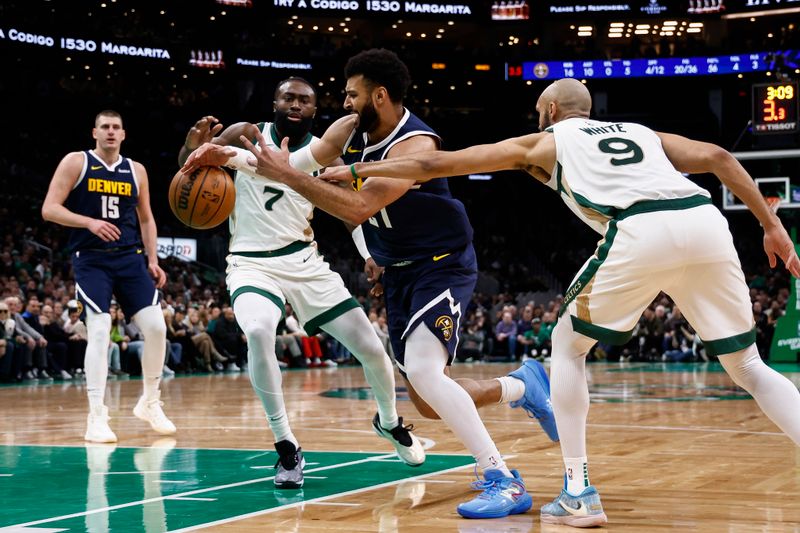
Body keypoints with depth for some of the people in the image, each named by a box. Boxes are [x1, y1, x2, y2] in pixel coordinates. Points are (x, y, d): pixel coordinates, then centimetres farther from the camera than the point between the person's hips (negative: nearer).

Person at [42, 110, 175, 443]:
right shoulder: (76, 163, 0)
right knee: (100, 331, -15)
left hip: (129, 257, 4)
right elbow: (49, 209, -7)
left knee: (155, 327, -5)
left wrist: (152, 260, 9)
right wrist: (90, 222, -21)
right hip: (91, 259, -4)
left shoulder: (136, 171, 11)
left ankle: (150, 403, 15)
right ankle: (96, 418, -7)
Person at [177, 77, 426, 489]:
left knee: (370, 346, 1)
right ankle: (287, 447, -19)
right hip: (252, 264, -3)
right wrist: (194, 150, -25)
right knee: (258, 333, -34)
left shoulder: (321, 151, 0)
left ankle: (389, 422, 34)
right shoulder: (246, 135, -5)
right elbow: (184, 176, -2)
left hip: (304, 261, 3)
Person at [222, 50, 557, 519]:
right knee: (430, 405, 8)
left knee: (422, 371, -29)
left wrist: (287, 174, -31)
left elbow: (360, 208, -34)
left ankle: (505, 483, -23)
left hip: (442, 265, -8)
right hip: (401, 273, 8)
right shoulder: (357, 136, 2)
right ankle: (523, 386, 34)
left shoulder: (415, 144, -23)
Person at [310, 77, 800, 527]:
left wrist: (357, 170, 38)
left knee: (568, 344, 18)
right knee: (749, 367, 16)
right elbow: (718, 157, 20)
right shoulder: (640, 132, 36)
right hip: (707, 220, 4)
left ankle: (579, 493, 11)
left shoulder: (544, 141, 27)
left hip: (640, 232, -4)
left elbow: (436, 164, 29)